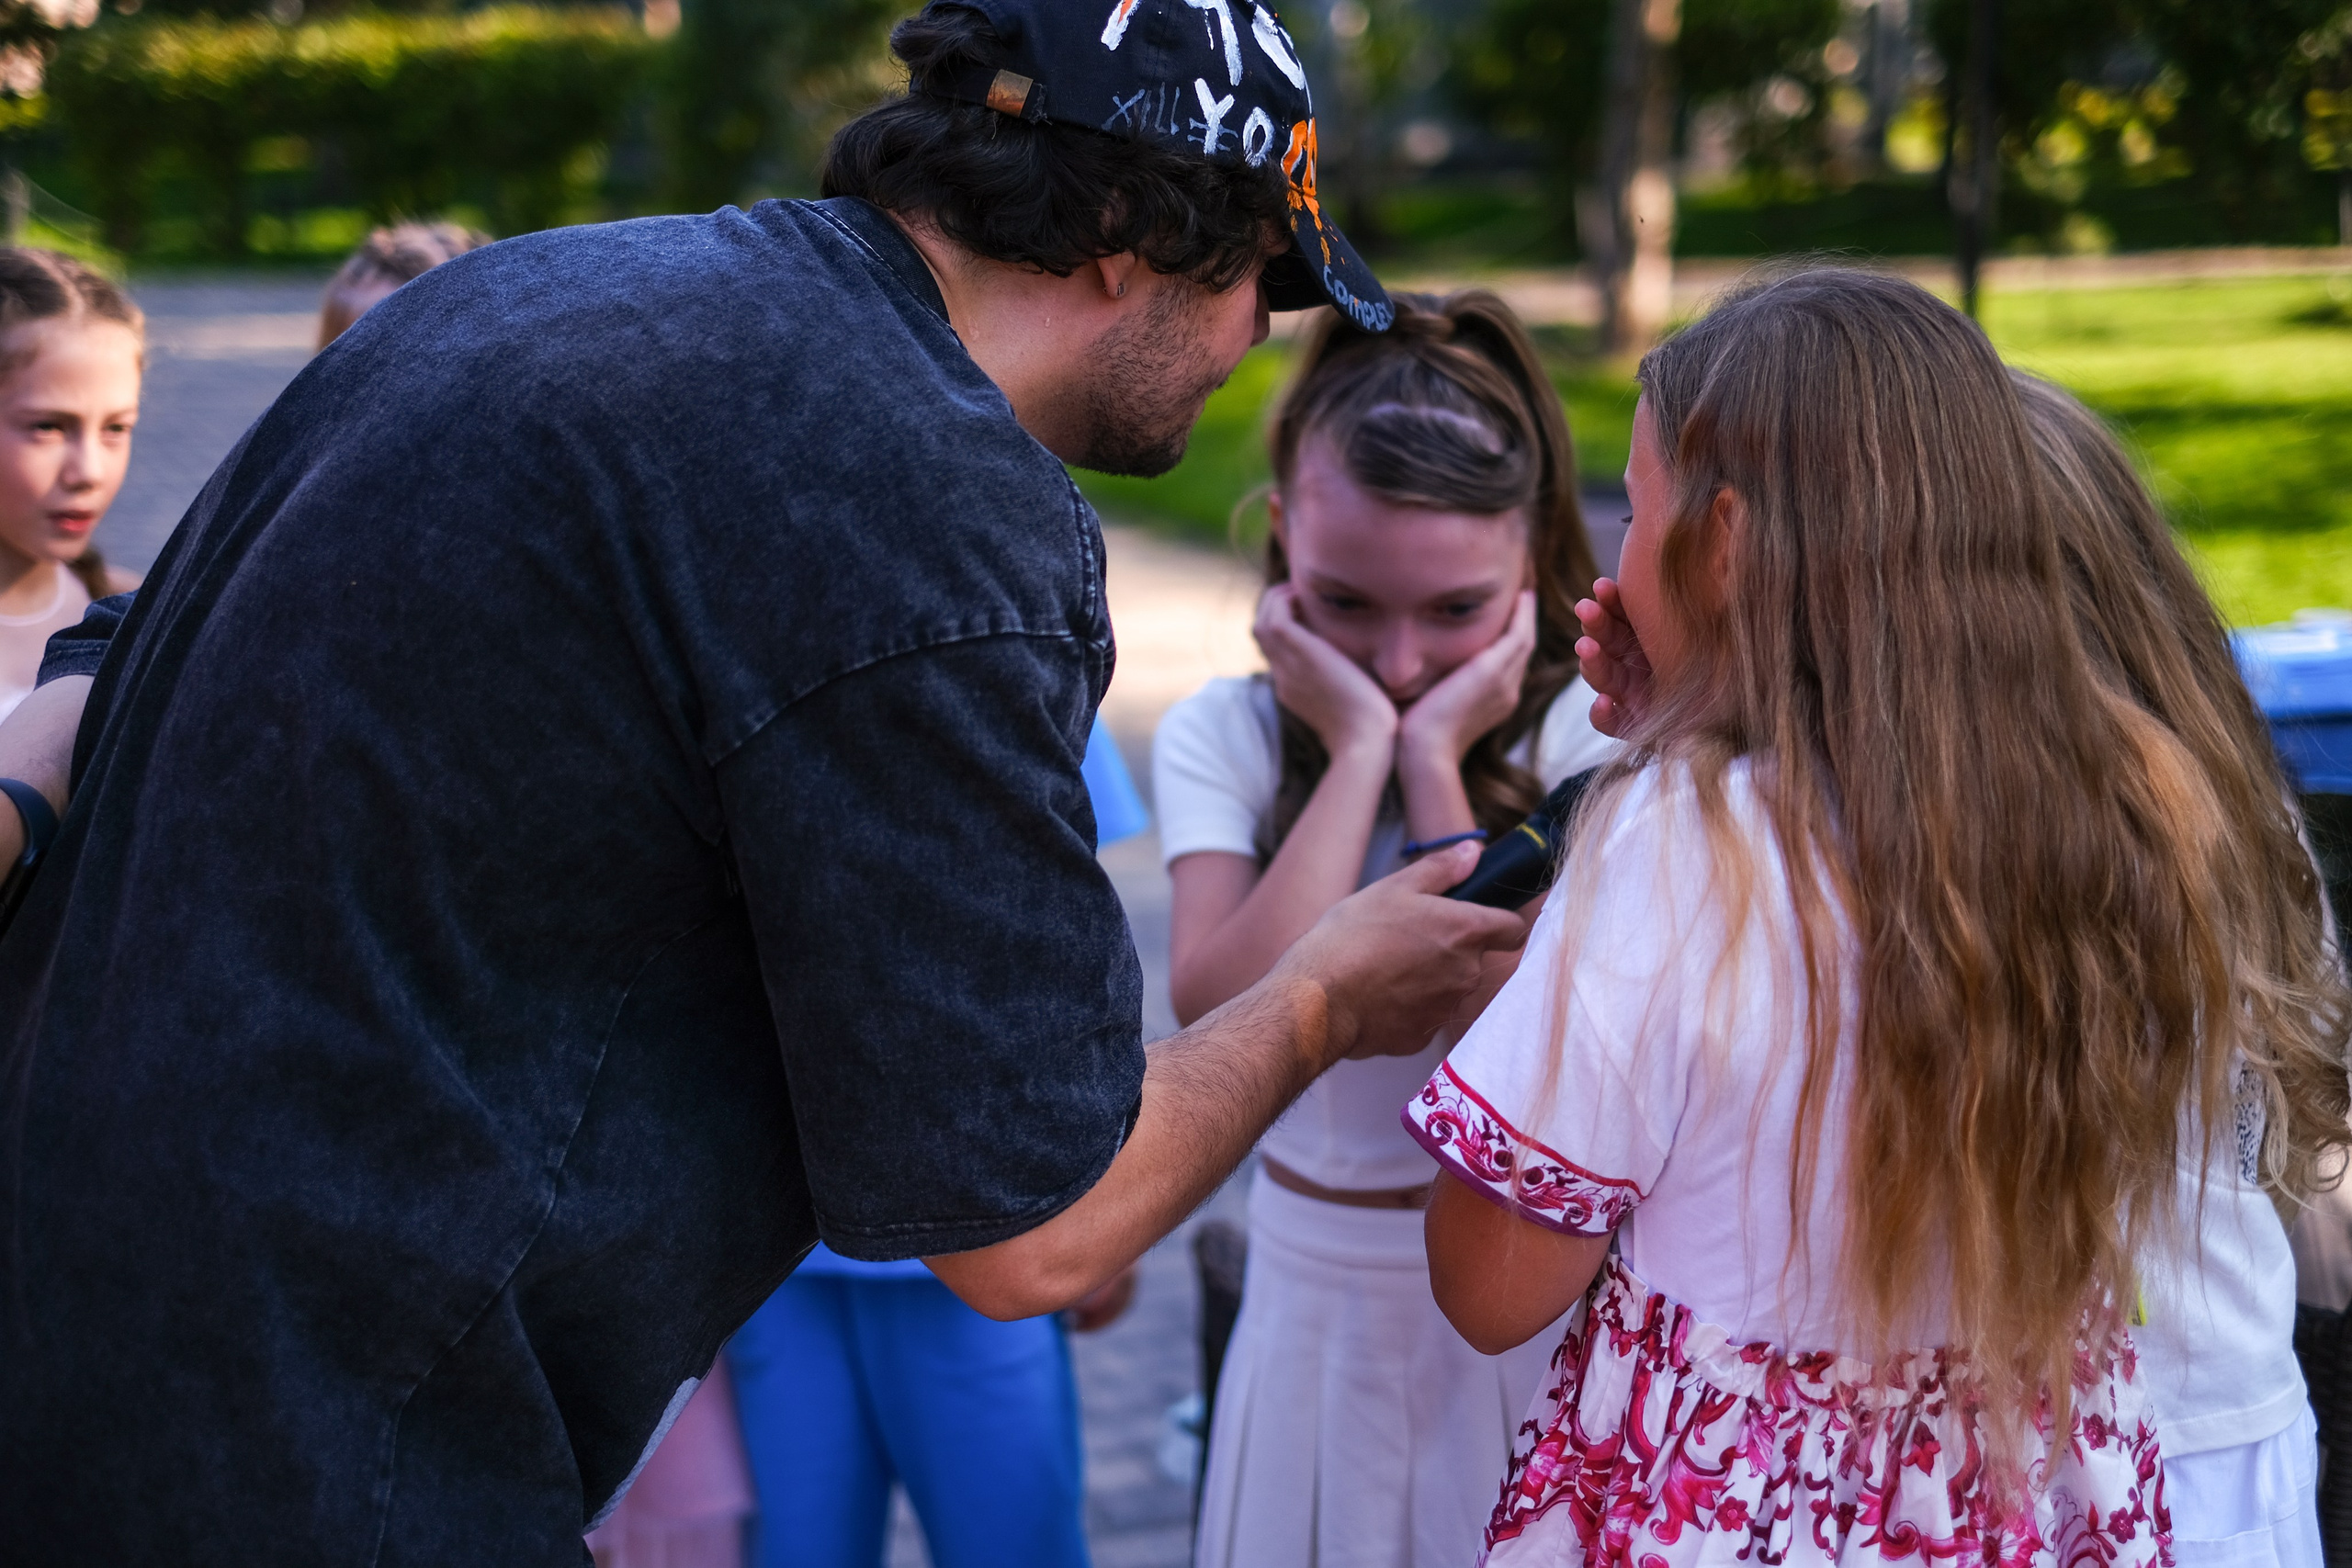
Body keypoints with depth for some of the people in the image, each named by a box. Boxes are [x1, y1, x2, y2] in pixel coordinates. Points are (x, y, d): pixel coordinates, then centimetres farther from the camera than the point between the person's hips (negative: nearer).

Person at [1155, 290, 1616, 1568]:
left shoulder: (1583, 742, -12)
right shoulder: (1222, 737, -5)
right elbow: (1228, 1012, -21)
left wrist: (1434, 759, -20)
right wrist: (1360, 747, -19)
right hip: (1315, 1288, 2)